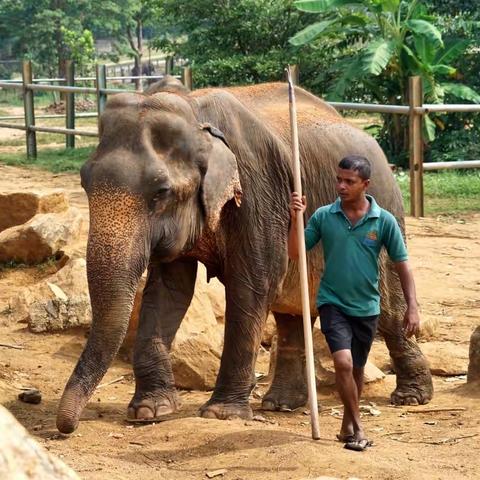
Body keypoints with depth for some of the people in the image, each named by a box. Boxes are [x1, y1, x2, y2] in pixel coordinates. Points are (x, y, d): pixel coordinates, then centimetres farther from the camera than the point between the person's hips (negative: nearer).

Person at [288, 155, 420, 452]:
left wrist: (412, 307, -8)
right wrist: (295, 220, -17)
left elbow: (402, 264, -2)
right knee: (343, 362, -19)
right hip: (333, 302, -1)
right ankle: (358, 429, -6)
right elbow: (295, 253, -2)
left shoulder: (384, 221, -7)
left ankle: (348, 426, 35)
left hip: (366, 307, 1)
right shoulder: (323, 216, -5)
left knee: (357, 369, 15)